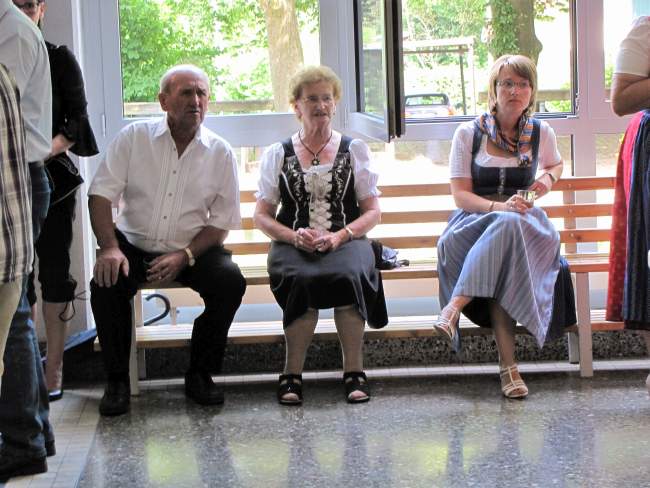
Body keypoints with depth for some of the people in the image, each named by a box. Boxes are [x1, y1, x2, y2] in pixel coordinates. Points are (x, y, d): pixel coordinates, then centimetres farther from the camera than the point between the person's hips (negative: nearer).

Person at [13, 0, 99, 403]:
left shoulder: (59, 59, 3)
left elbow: (78, 120, -3)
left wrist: (51, 147, -20)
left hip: (52, 177, -1)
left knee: (54, 267, 0)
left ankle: (54, 368, 5)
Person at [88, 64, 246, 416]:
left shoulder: (220, 153, 1)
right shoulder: (134, 137, -1)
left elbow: (221, 222, 1)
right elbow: (101, 194, -5)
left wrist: (184, 257, -15)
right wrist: (110, 248, -20)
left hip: (193, 248, 1)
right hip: (134, 243, -1)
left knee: (230, 280, -26)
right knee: (106, 282, -29)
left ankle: (200, 375, -7)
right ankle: (117, 380, -11)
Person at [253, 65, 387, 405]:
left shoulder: (354, 150, 15)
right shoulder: (277, 154, 15)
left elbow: (373, 212, 10)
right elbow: (261, 215, 11)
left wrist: (339, 236, -9)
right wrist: (294, 236, -9)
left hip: (347, 241, 0)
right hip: (293, 246, 0)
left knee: (348, 275, -36)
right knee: (302, 278, -36)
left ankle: (354, 372, -27)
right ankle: (292, 374, -27)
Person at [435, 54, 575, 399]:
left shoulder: (541, 133, 9)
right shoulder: (468, 133, 1)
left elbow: (556, 164, 33)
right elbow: (460, 195, -4)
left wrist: (548, 178, 8)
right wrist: (498, 207, -22)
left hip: (523, 224, 2)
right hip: (474, 223, -2)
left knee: (507, 228, -38)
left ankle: (454, 307, -45)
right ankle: (508, 364, -44)